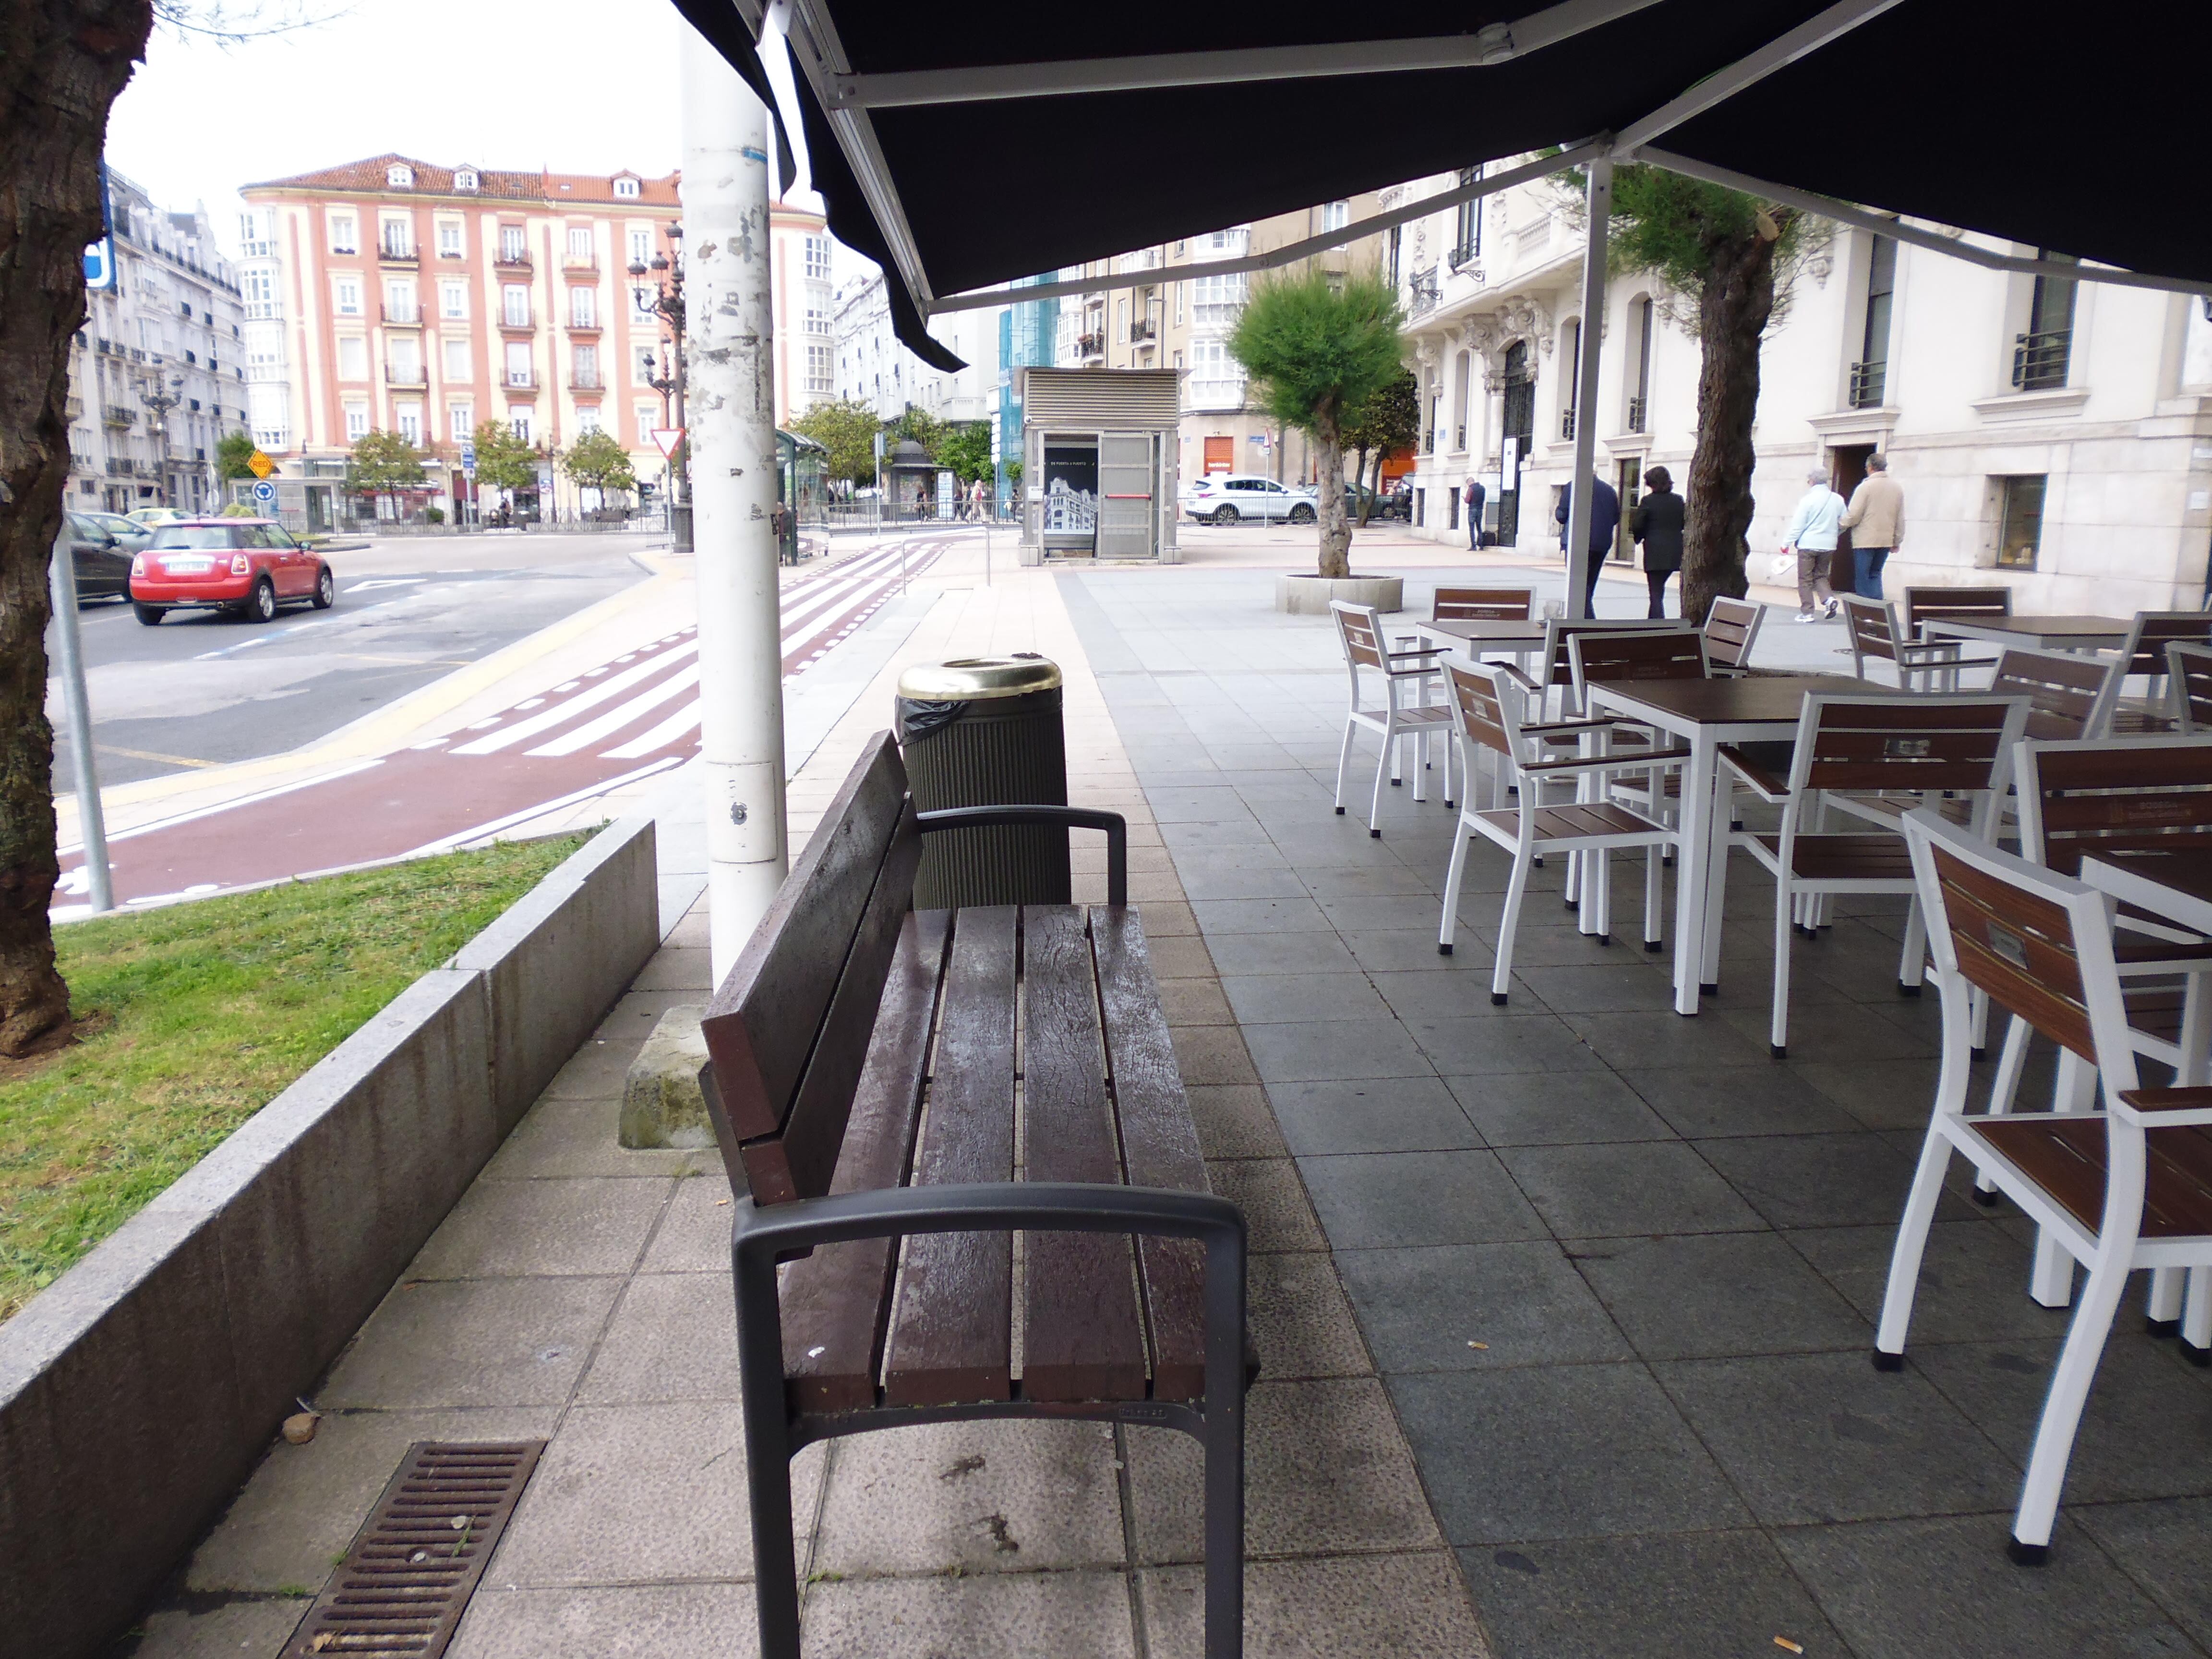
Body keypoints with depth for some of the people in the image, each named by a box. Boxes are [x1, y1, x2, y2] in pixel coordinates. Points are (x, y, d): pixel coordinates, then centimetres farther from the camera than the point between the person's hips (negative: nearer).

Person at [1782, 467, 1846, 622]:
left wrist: (1787, 543, -2)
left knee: (1805, 579, 4)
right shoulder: (1837, 499, 2)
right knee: (1821, 575, 18)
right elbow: (1845, 522, 9)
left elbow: (1797, 525, -11)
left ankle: (1807, 613, 3)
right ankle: (1829, 599, -7)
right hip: (1828, 545, 5)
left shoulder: (1808, 499, -12)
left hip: (1808, 545, -5)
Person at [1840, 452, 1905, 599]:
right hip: (1886, 541, 6)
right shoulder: (1897, 488, 8)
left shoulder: (1865, 487, -11)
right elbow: (1901, 519, 11)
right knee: (1875, 575, 16)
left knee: (1862, 576, 2)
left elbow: (1853, 516, -13)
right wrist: (1897, 541, 17)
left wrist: (1842, 525, 7)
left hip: (1865, 541, -6)